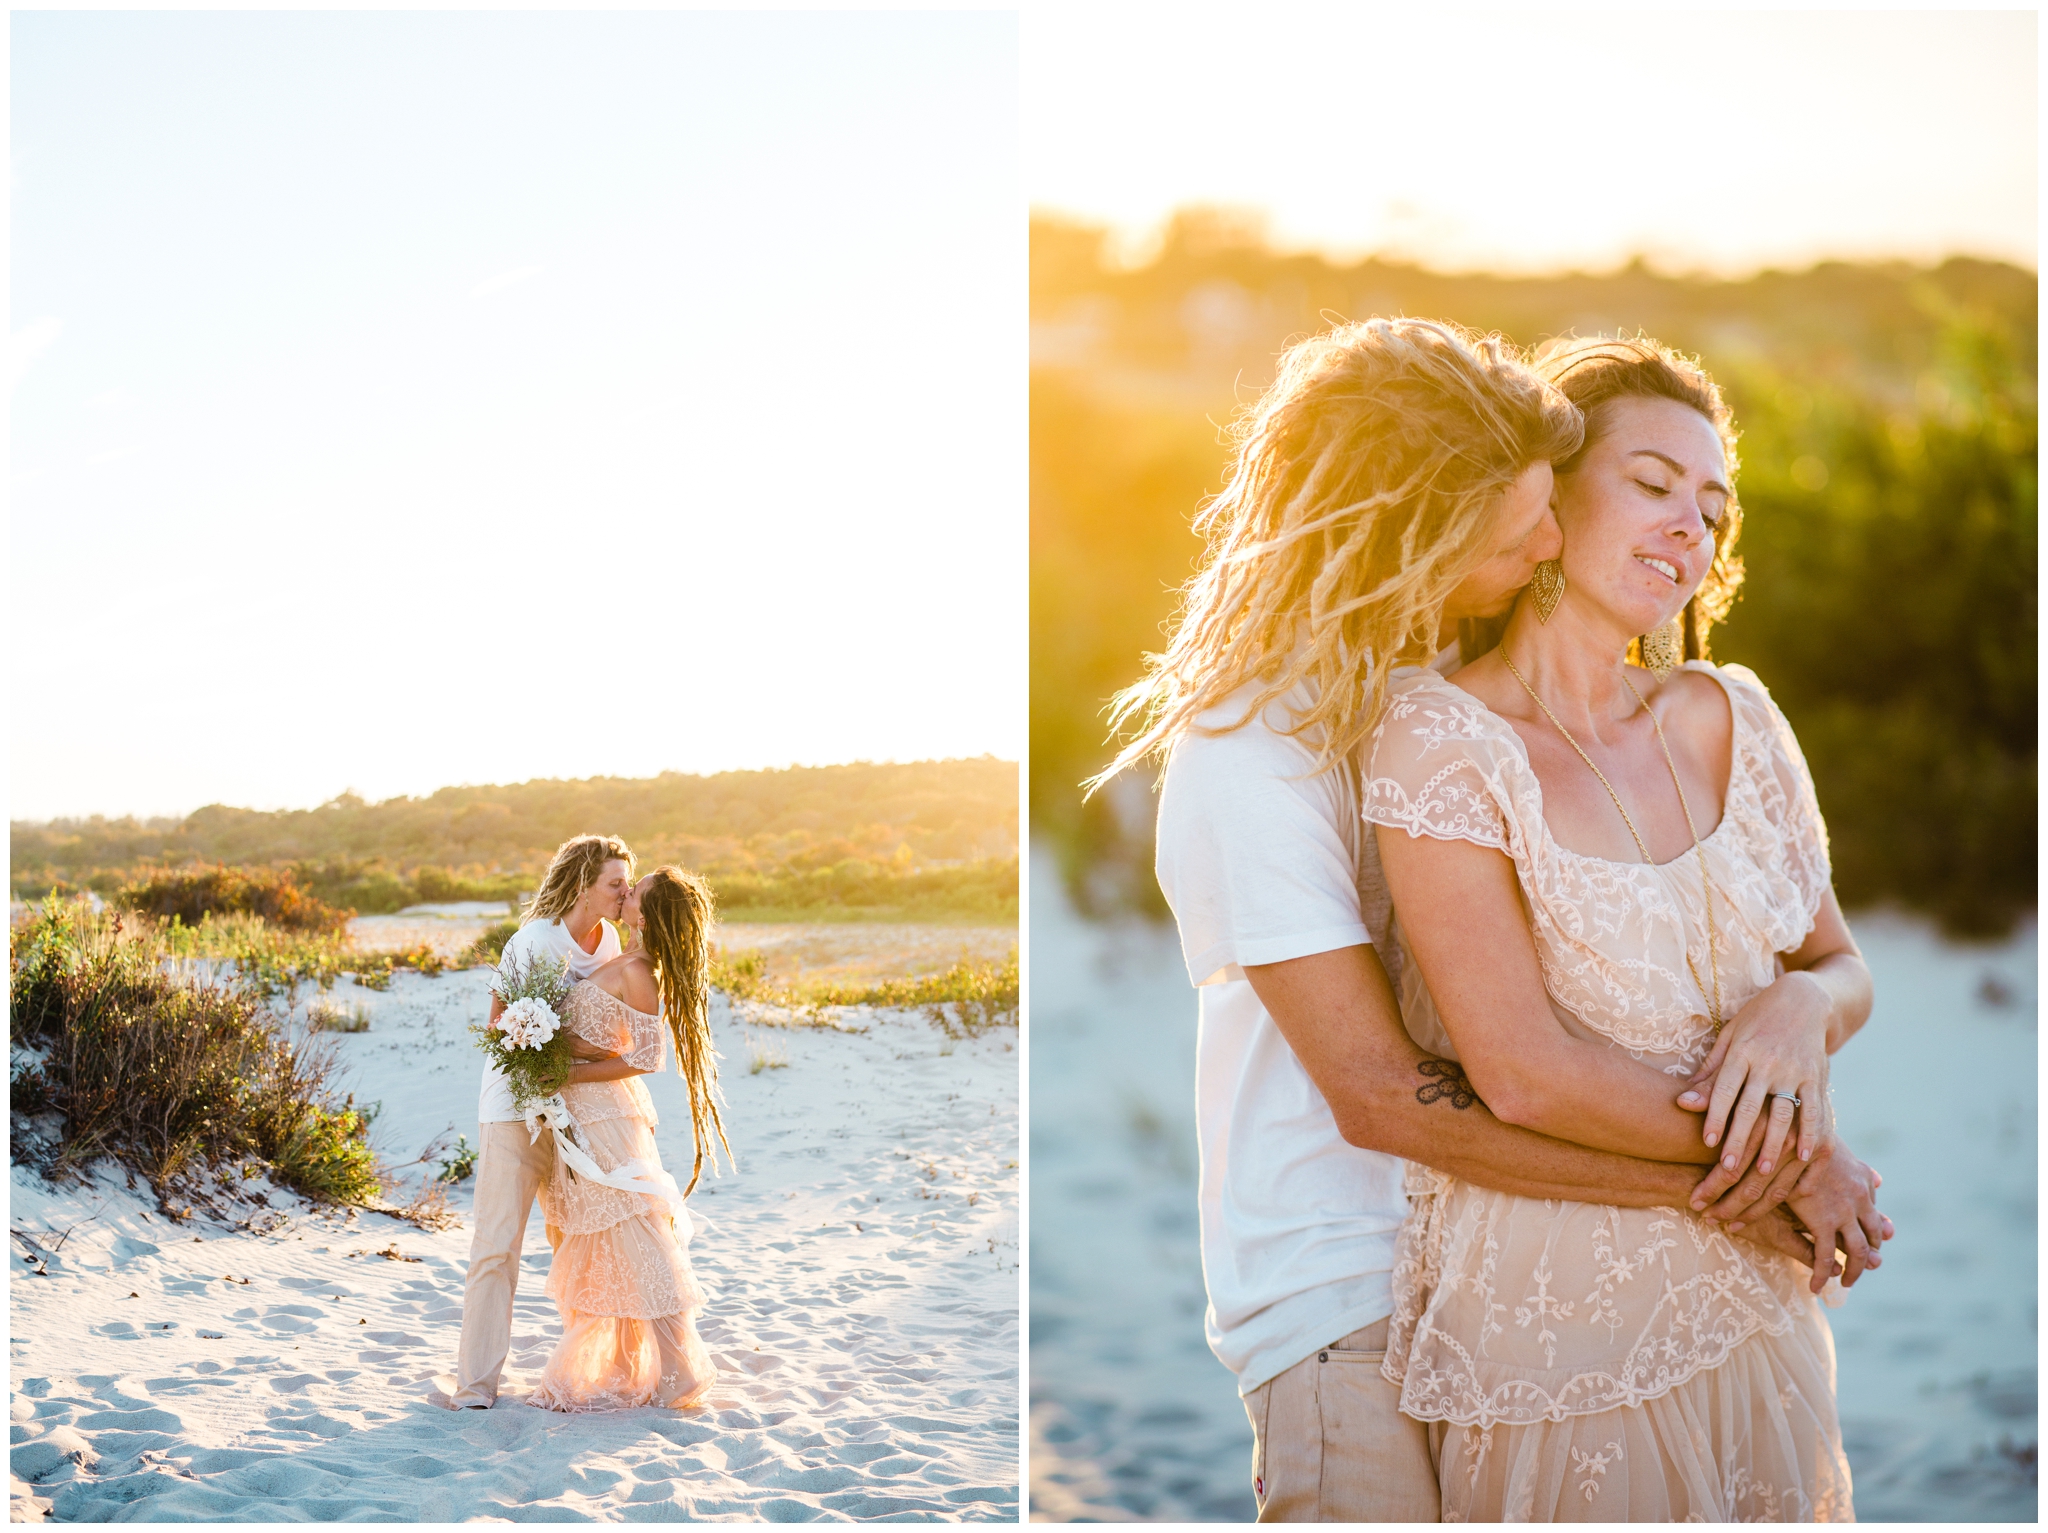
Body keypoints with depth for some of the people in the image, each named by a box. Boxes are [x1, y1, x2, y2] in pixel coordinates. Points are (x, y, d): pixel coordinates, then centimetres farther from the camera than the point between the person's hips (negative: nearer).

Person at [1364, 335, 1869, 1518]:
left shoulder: (1732, 720, 5)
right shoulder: (1444, 741, -12)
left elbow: (1845, 965, 13)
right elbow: (1525, 1074, -19)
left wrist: (1802, 1006, -11)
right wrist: (1777, 1159, -11)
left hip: (1757, 1307, 6)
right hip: (1552, 1320, -5)